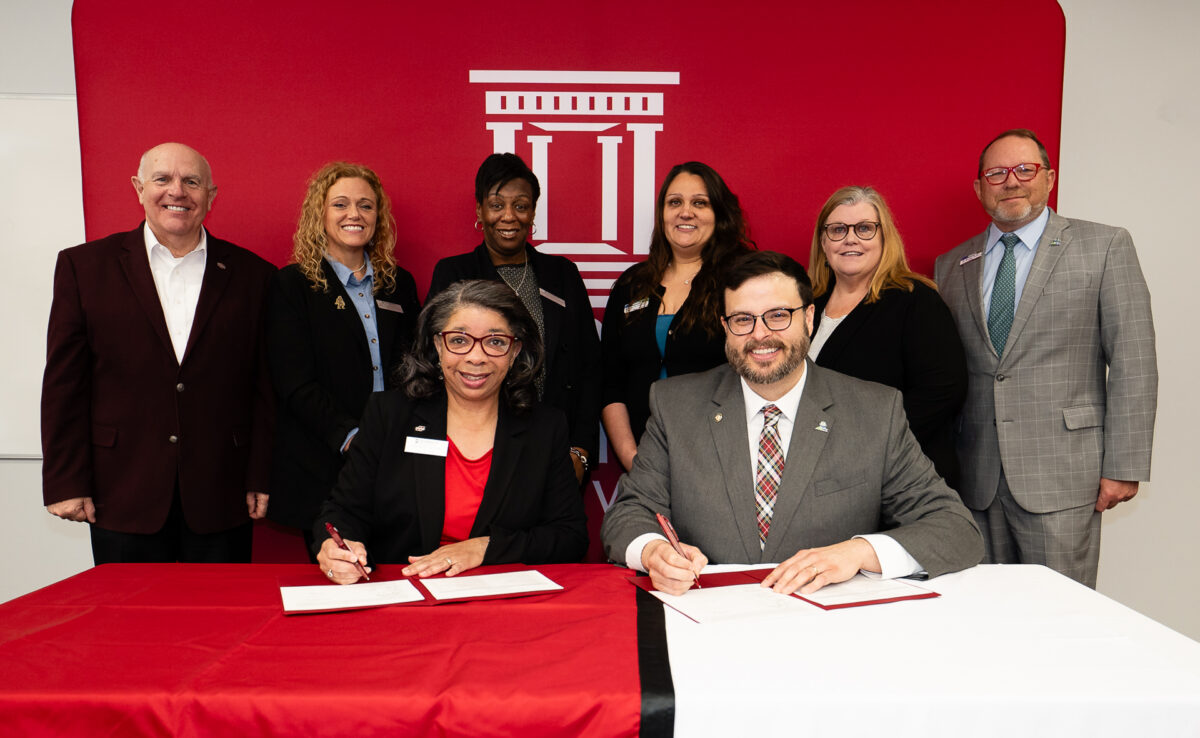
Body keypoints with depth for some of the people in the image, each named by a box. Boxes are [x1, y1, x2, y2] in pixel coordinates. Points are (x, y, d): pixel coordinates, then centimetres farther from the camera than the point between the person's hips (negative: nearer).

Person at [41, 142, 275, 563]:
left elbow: (266, 387, 2)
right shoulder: (84, 266, 5)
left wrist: (261, 480, -1)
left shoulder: (251, 274, 4)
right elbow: (65, 383, 2)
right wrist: (66, 483, -2)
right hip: (122, 498, 0)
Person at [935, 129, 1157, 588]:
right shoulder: (952, 265, 11)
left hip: (1061, 477, -3)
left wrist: (1124, 465, -7)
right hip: (974, 479, 3)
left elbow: (1133, 365, -2)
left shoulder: (1104, 247, 3)